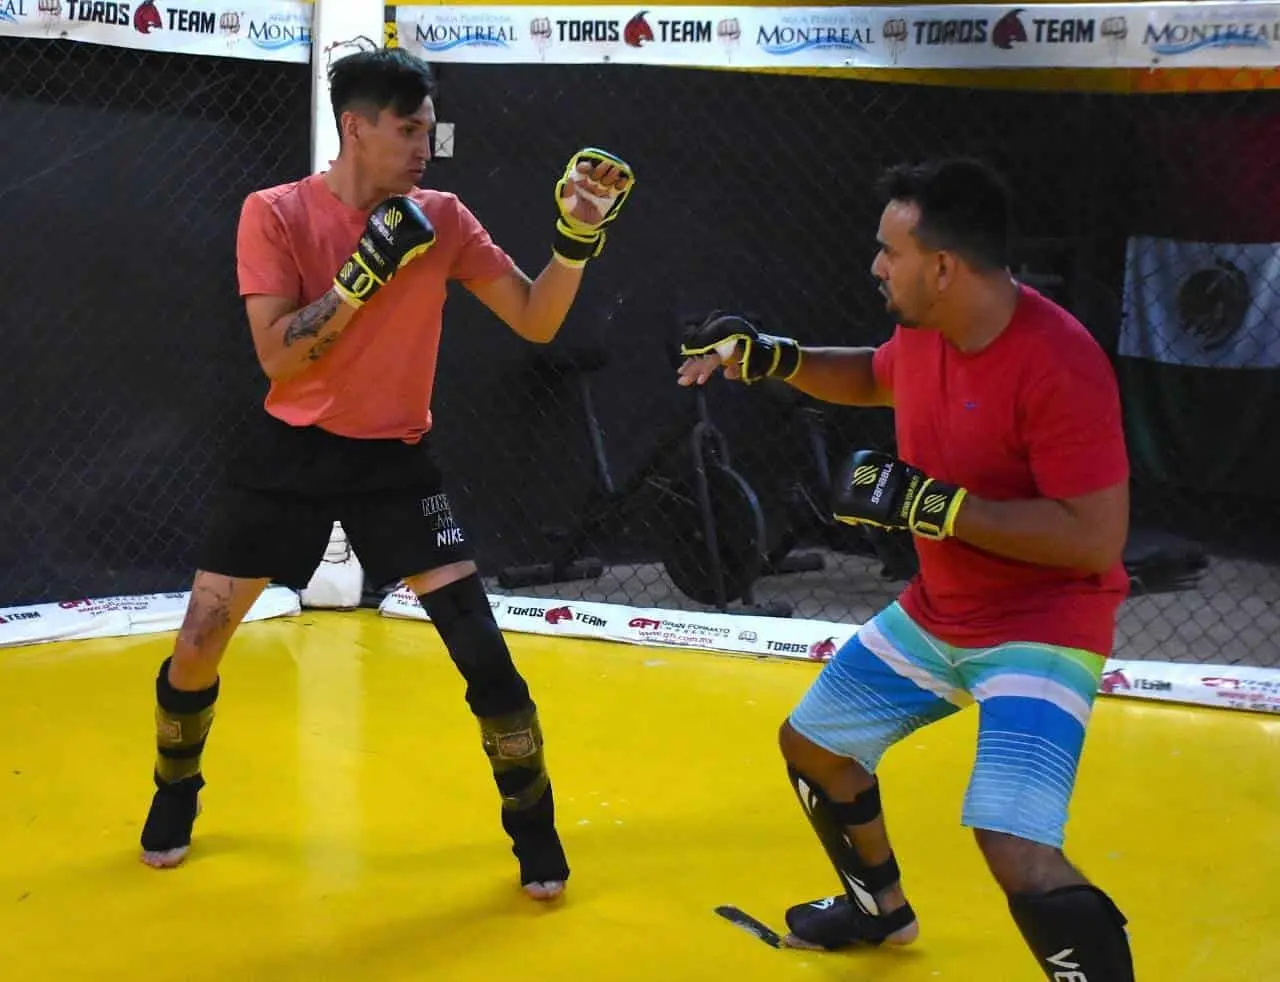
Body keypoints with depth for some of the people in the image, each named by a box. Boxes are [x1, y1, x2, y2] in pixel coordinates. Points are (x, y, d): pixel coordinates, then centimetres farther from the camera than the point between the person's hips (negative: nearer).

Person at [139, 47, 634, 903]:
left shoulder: (443, 219, -4)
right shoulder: (275, 214, -10)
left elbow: (537, 322, -5)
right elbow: (277, 356, -19)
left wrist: (577, 235, -20)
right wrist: (366, 269, -26)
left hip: (395, 459, 1)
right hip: (290, 453, -1)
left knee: (483, 646, -7)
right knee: (199, 644, 3)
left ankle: (535, 824, 11)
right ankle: (176, 791, 32)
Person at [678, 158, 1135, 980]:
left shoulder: (1059, 364, -29)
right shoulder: (925, 329, -4)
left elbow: (1096, 539, -31)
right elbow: (875, 378, 20)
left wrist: (931, 504, -31)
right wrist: (771, 357, 5)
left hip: (1042, 628, -9)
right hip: (935, 617, 9)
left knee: (1017, 853, -25)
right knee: (811, 742, 22)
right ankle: (881, 907, 47)